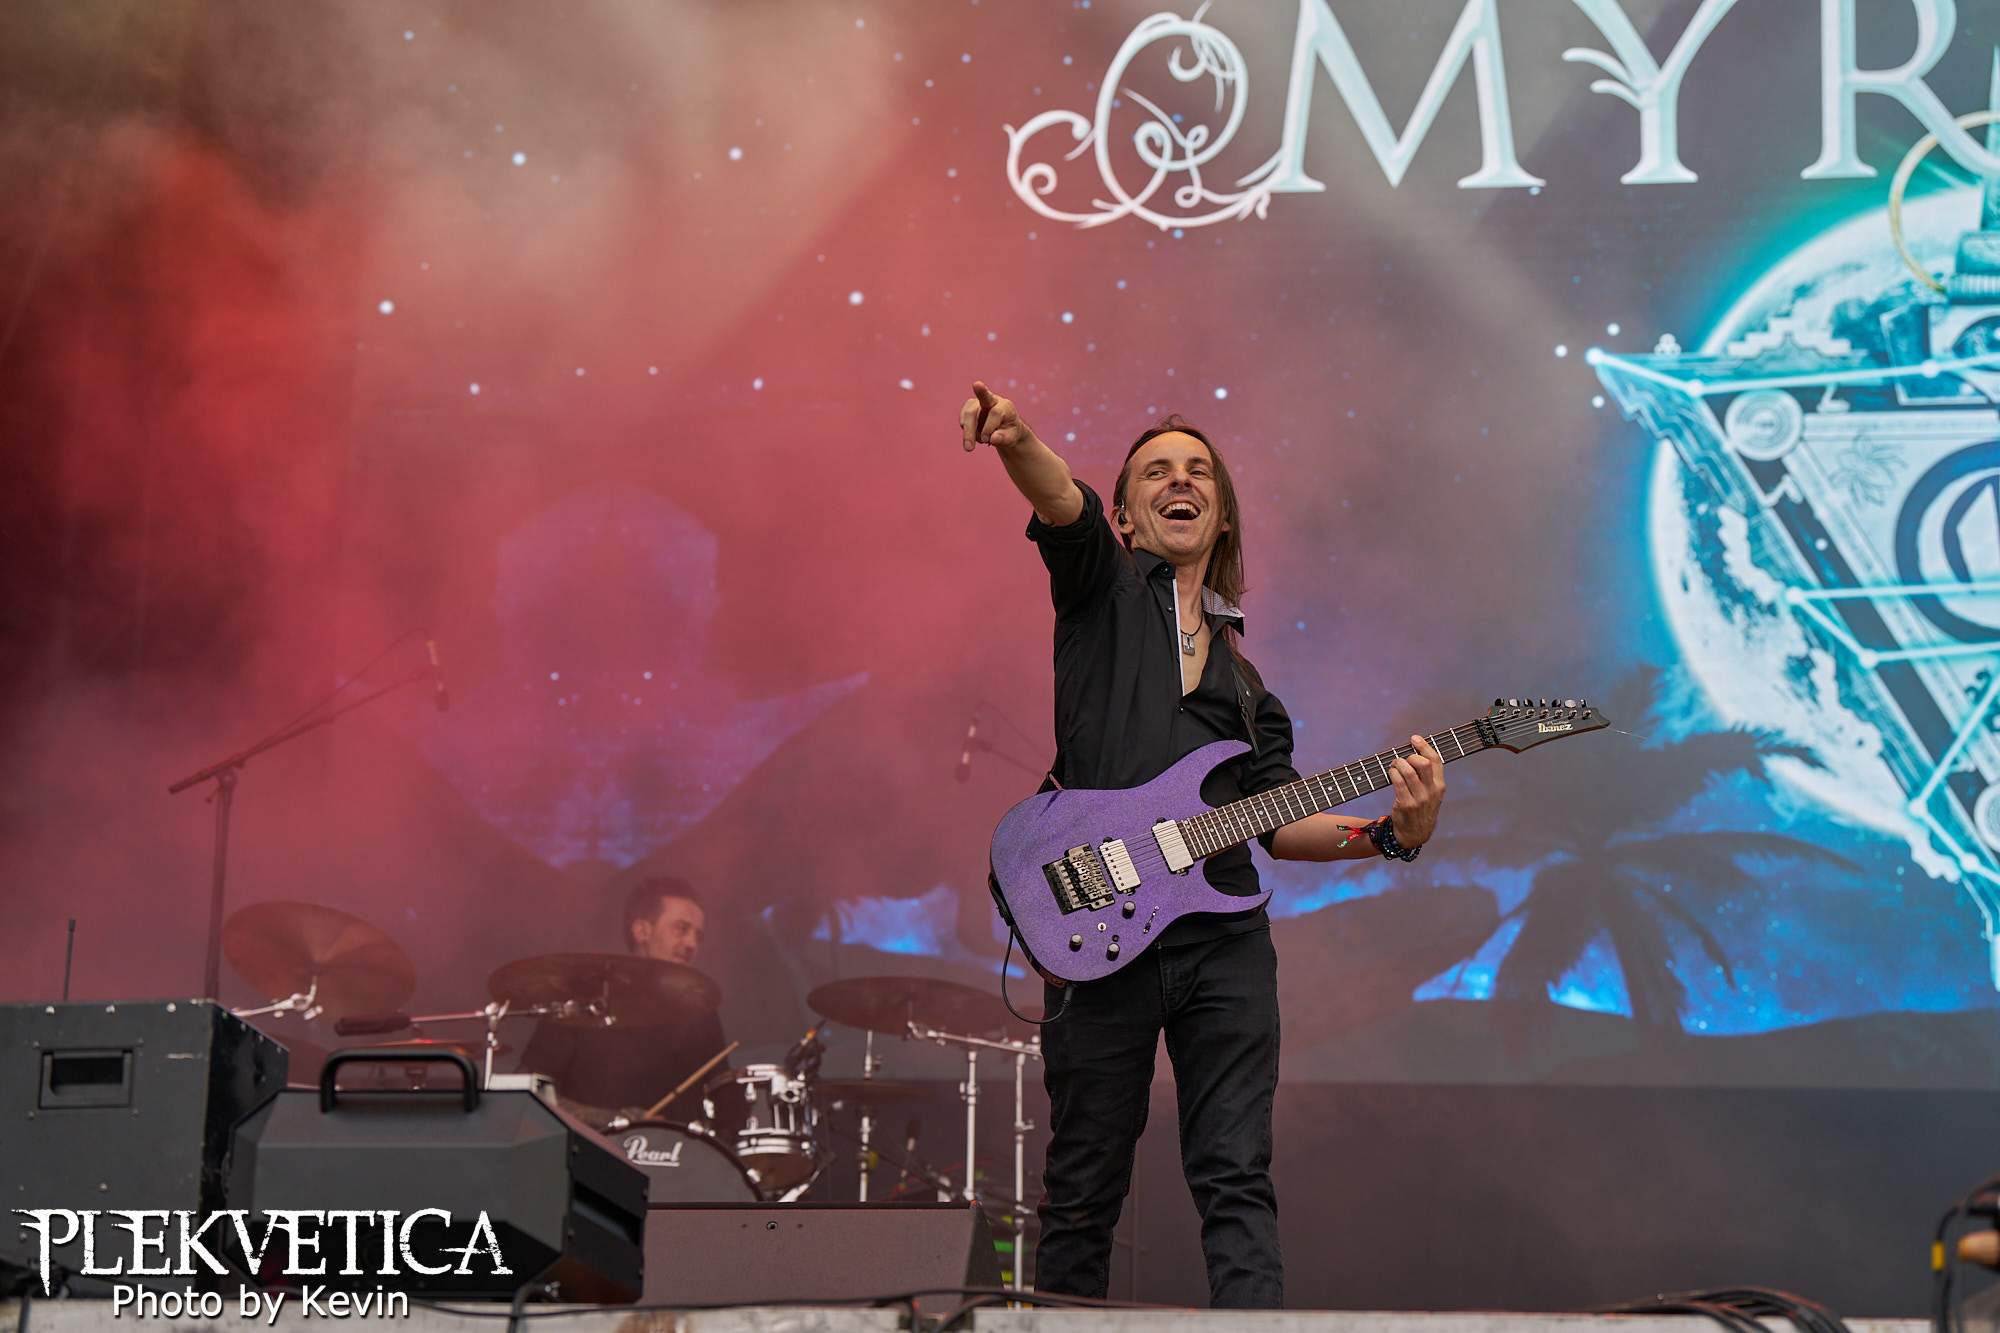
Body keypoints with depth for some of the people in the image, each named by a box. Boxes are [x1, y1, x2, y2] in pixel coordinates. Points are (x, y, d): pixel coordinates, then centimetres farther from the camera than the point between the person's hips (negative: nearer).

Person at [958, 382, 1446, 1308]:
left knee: (1237, 1180, -3)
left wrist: (1391, 834, 2)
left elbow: (1274, 820, 18)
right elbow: (1063, 506, -12)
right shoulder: (1103, 584, 11)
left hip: (1223, 935, 4)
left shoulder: (1242, 669, 24)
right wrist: (1015, 443, -34)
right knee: (1083, 1190, 1)